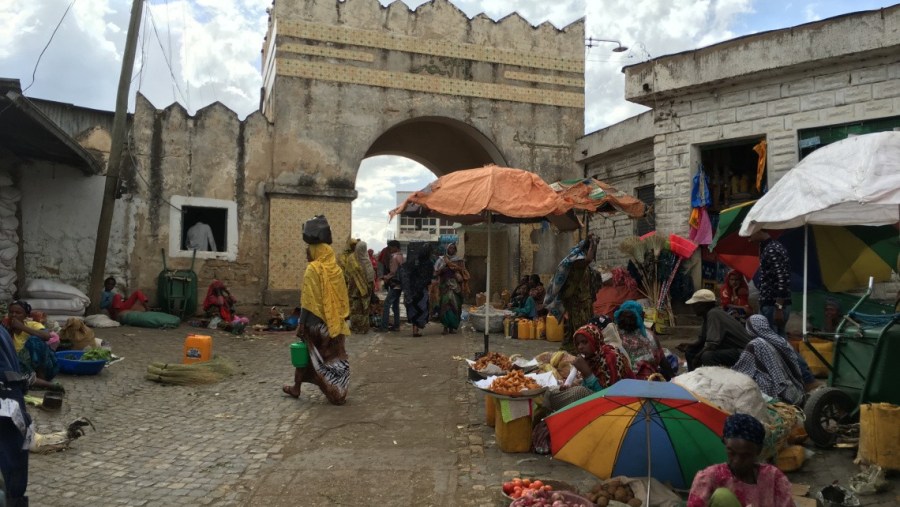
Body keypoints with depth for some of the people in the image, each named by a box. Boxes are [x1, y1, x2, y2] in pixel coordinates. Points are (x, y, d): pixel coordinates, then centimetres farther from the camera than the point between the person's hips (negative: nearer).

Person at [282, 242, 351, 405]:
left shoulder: (313, 269, -10)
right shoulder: (336, 269, 6)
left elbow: (308, 300, -14)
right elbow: (343, 299, 9)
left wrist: (301, 323, -13)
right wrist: (342, 319, 15)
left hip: (316, 321, -5)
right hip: (335, 322, 5)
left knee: (307, 353, 11)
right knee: (335, 356, 8)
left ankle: (296, 388, 22)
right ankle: (339, 392, 7)